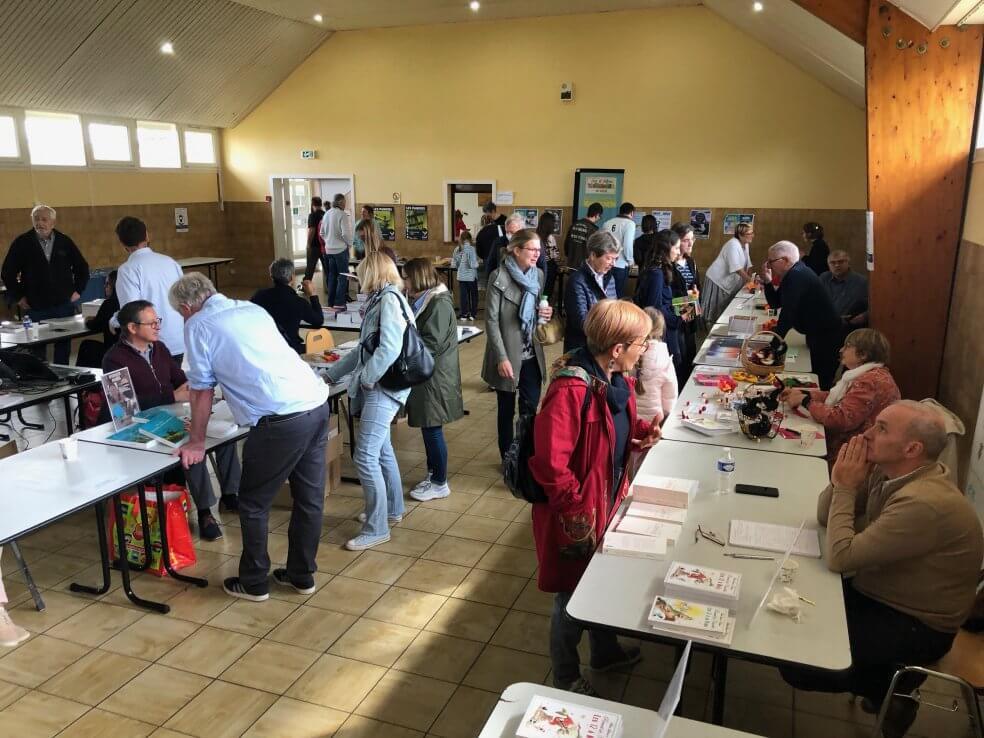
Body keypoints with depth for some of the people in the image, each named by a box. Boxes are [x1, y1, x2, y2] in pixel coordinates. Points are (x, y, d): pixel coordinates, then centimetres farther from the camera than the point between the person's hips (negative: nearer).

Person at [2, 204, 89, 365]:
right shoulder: (22, 243, -1)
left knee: (63, 345, 7)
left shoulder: (65, 242, 4)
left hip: (64, 305, 1)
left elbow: (82, 267, 15)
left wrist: (78, 290, 7)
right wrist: (18, 297, 2)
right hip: (35, 308, -1)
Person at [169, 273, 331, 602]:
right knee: (309, 498, 17)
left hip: (282, 420, -7)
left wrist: (197, 441, 17)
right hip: (318, 404, 7)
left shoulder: (198, 325, 2)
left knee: (253, 503, 12)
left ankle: (253, 583, 25)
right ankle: (302, 575, 32)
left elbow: (202, 389, 5)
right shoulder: (253, 309, 22)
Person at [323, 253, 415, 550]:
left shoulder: (389, 299, -13)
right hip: (377, 385, 10)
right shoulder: (379, 301, 16)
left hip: (384, 387, -10)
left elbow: (390, 348, -24)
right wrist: (329, 374, 26)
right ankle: (392, 509, 32)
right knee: (381, 451, 18)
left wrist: (367, 378, -12)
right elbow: (363, 350, 22)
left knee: (365, 457, -10)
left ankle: (377, 528, -2)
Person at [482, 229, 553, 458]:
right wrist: (502, 357, -20)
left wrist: (544, 313, -6)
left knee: (531, 407, 8)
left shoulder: (538, 275, 5)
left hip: (532, 355, 5)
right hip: (507, 355, -5)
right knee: (507, 409, 10)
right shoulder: (499, 277, -14)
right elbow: (491, 320, -15)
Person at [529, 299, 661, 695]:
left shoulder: (615, 378, -2)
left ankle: (605, 651, 54)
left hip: (607, 502, 9)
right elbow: (550, 464, -33)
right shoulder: (571, 390, -32)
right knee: (572, 596, 13)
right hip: (576, 518, -8)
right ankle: (566, 678, 37)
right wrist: (578, 511, -24)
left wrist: (642, 431, -3)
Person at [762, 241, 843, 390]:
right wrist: (768, 282, -1)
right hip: (817, 334, 10)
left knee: (821, 384, -4)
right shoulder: (793, 274, 11)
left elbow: (787, 312, -24)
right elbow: (775, 303, 14)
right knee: (817, 381, 15)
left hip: (825, 337, -10)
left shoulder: (797, 276, -21)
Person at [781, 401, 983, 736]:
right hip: (877, 592, 8)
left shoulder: (925, 503, -33)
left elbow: (840, 557, -30)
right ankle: (881, 676, 20)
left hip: (916, 625, -8)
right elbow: (825, 516, 3)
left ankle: (888, 687, 11)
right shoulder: (888, 470, -6)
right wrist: (841, 481, -16)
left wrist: (846, 488, -22)